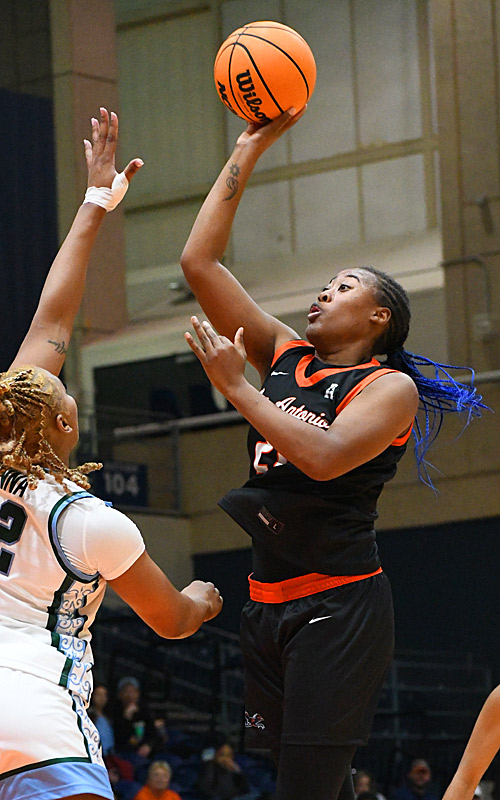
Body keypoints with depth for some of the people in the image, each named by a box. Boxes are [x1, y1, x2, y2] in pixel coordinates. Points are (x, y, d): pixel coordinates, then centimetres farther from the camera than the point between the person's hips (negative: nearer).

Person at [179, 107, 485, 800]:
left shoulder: (391, 386, -5)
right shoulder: (286, 355, 13)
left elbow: (325, 456, -24)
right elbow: (200, 262, 10)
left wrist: (235, 386, -17)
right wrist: (250, 148, 8)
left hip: (338, 605, -7)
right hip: (269, 600, 7)